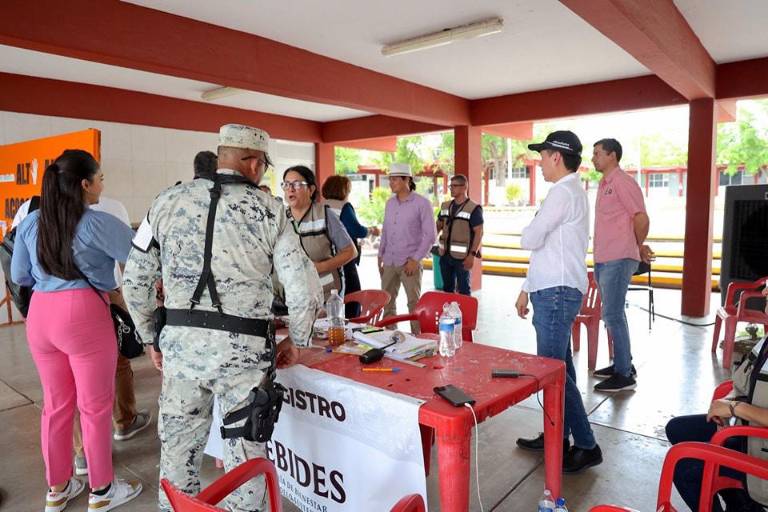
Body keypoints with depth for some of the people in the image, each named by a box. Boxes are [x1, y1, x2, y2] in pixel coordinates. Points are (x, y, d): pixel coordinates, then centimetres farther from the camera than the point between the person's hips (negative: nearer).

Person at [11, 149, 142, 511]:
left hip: (40, 314, 6)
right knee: (95, 405, 8)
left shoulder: (30, 223, 8)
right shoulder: (97, 223, -11)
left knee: (56, 404, 18)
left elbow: (18, 275, 16)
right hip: (84, 314, -6)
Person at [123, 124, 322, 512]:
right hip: (244, 347, -3)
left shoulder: (170, 201, 2)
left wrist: (151, 337, 17)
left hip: (180, 342, 3)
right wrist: (296, 340, 7)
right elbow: (304, 288, -9)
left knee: (178, 446, 20)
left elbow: (135, 279, 6)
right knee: (245, 451, 13)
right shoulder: (267, 210, -6)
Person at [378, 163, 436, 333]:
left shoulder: (422, 203, -7)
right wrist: (380, 257, 13)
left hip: (410, 262, -6)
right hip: (389, 262, 6)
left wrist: (416, 259, -13)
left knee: (414, 303, 2)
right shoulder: (390, 203, 11)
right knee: (387, 302, 11)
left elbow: (430, 235, -9)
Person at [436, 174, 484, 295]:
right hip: (445, 255, 6)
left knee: (463, 289, 4)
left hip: (462, 257, -6)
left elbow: (479, 232, -12)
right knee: (447, 287, 17)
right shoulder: (445, 206, 9)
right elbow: (438, 226, 18)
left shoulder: (474, 209, -10)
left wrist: (472, 255, -18)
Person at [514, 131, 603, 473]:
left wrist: (529, 231, 5)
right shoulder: (569, 192, 19)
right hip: (554, 291, 10)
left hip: (557, 293, -10)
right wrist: (527, 289, 21)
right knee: (557, 367, 15)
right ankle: (558, 435, 26)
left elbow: (529, 240, -19)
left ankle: (586, 446, 4)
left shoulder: (563, 192, -14)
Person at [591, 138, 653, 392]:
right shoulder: (604, 184, 17)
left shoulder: (623, 182, -11)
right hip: (603, 260, 9)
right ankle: (622, 363, 28)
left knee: (613, 315, -6)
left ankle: (624, 375, 3)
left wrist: (638, 247, 1)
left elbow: (641, 219, -13)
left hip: (618, 260, -9)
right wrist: (637, 248, 18)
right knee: (612, 315, 16)